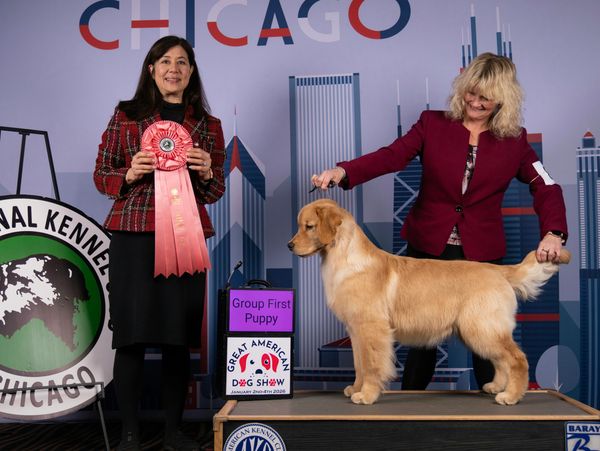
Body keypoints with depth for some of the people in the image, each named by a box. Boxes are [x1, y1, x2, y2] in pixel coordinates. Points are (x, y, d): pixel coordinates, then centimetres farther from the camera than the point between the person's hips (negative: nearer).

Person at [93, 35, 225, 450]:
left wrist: (205, 172, -6)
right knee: (131, 334, -2)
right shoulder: (126, 115, 9)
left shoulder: (208, 125, 13)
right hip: (133, 235, -1)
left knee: (179, 337, 3)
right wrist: (130, 173, -10)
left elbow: (215, 192, 15)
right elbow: (101, 176, 9)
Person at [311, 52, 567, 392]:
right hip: (427, 249, 0)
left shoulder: (514, 140, 2)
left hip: (482, 257, 0)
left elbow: (546, 188, -2)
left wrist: (553, 232, -22)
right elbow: (392, 156, -14)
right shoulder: (433, 124, -1)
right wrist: (342, 171, -31)